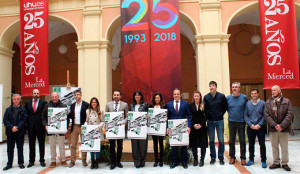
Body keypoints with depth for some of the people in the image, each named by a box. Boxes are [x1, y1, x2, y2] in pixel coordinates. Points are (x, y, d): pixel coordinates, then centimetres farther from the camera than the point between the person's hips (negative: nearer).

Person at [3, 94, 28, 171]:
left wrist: (17, 127, -16)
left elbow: (24, 120, -6)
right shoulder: (8, 109, 9)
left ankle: (21, 163, 17)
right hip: (10, 132, 2)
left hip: (20, 132, -2)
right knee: (10, 149, 8)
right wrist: (11, 127, -14)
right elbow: (5, 120, 0)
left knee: (20, 148, 7)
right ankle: (9, 164, 18)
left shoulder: (23, 109, 2)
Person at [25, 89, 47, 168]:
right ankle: (31, 161, 19)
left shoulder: (43, 102, -1)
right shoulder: (28, 103, 9)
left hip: (40, 126, -2)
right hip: (31, 127, 3)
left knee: (41, 145, 6)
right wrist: (27, 124, 2)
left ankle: (42, 160, 16)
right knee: (31, 145, 10)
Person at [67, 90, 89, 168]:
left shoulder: (86, 105, -4)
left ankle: (84, 160, 17)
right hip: (74, 127, 4)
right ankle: (72, 161, 16)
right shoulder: (72, 105, 11)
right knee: (73, 144, 6)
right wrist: (69, 125, -2)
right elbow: (71, 116, 14)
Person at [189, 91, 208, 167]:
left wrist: (201, 124, -10)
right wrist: (193, 125, -9)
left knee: (203, 143, 1)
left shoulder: (204, 105, 3)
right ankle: (195, 159, 16)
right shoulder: (191, 105, 4)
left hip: (202, 127, 0)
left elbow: (206, 116, 1)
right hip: (193, 127, 0)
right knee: (194, 144, 3)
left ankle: (202, 159, 12)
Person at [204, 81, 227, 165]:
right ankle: (213, 157, 17)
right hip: (210, 121, 1)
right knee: (211, 140, 7)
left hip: (219, 121, -1)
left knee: (221, 140, 2)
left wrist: (221, 114, 0)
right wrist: (208, 115, 0)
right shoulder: (206, 97, 2)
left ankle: (221, 158, 14)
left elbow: (225, 107, 7)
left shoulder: (221, 96, -1)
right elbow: (205, 108, 9)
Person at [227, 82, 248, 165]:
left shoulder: (244, 97, -2)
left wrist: (245, 116, 5)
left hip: (241, 122, -1)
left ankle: (243, 158, 16)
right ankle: (232, 157, 20)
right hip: (231, 122, 1)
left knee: (242, 141, 4)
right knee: (231, 141, 7)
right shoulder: (228, 98, 2)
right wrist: (231, 114, 10)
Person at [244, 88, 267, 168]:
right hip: (250, 128, 2)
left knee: (262, 144, 3)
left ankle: (263, 161, 15)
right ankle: (251, 159, 22)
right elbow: (245, 115, 3)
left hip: (260, 128, -2)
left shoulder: (263, 103, -1)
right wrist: (251, 125, -8)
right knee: (251, 144, 10)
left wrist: (259, 125, -12)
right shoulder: (247, 104, 4)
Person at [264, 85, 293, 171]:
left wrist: (282, 126, -15)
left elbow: (289, 115, -6)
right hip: (272, 128, 2)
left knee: (284, 147, 6)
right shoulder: (268, 102, 5)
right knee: (274, 146, 9)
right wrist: (275, 125, -13)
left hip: (284, 128, -1)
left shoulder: (287, 101, 0)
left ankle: (285, 163, 20)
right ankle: (276, 163, 21)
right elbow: (266, 115, -1)